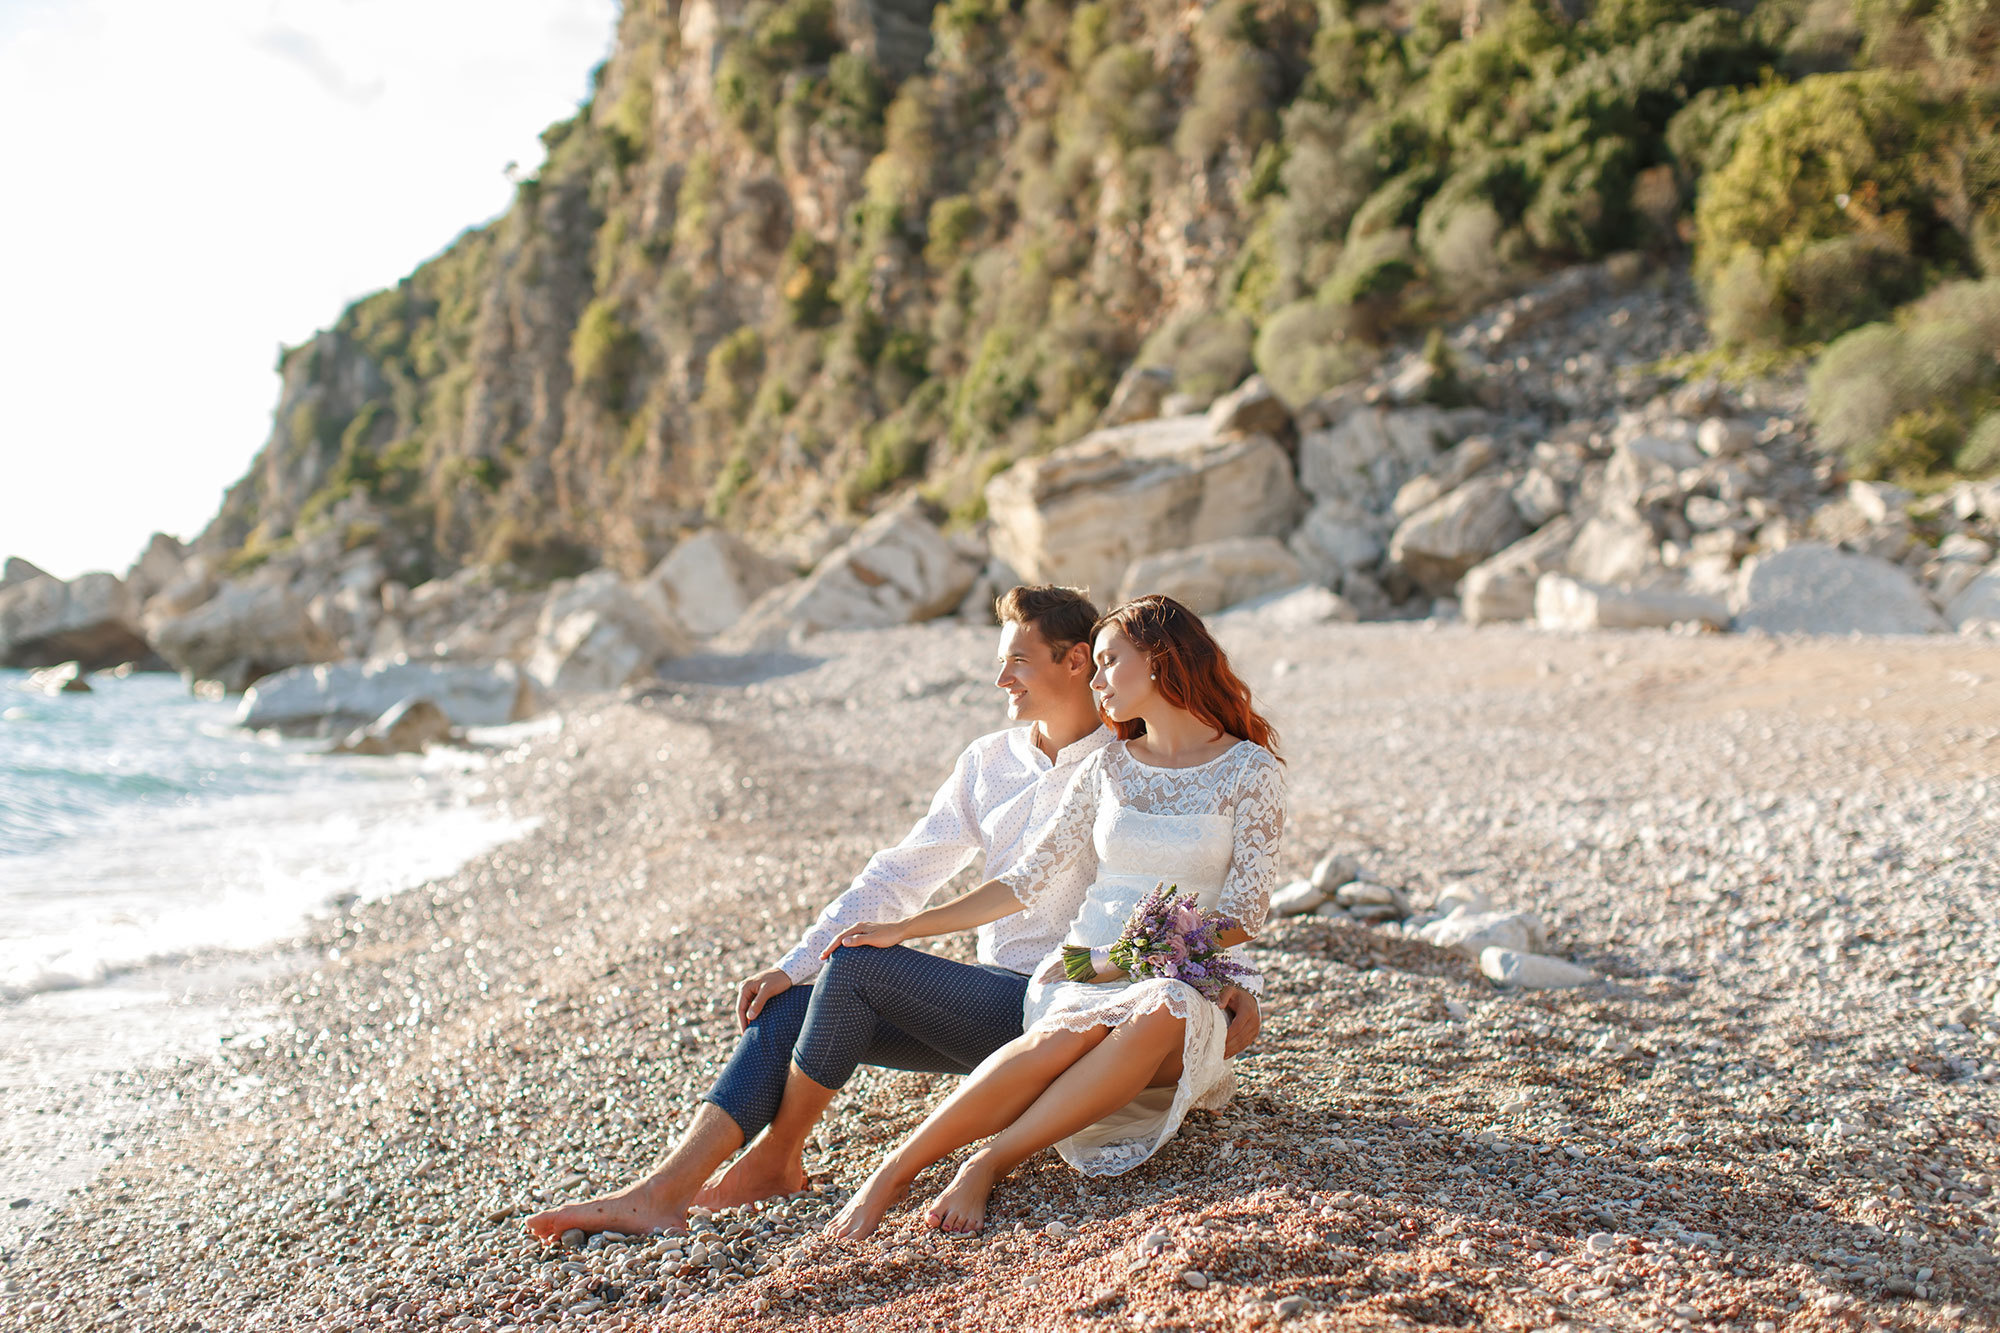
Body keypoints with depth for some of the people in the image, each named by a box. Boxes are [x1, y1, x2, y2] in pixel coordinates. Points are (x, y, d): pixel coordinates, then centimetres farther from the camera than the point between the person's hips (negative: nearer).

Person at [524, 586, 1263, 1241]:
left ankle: (777, 1158, -5)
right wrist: (793, 965, 2)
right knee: (792, 1008, -12)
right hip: (992, 1003, 7)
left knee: (858, 964, -23)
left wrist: (1230, 982, -23)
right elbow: (900, 876, 9)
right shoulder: (988, 761, 11)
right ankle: (661, 1192, -20)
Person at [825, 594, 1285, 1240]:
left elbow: (1245, 912, -3)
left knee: (1163, 1013, -39)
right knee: (1072, 1032, -35)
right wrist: (903, 929, 7)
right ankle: (893, 1173, -39)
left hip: (1185, 987, -2)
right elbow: (1028, 880, 13)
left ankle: (988, 1164, -36)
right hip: (1081, 976, 2)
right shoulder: (1108, 767, 14)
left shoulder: (1250, 769, 3)